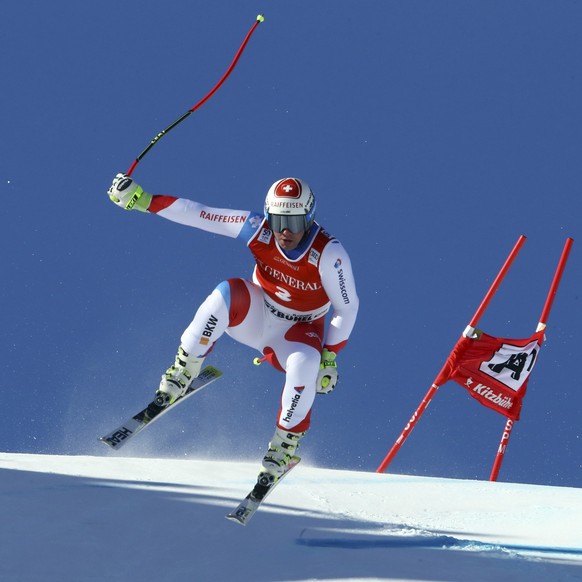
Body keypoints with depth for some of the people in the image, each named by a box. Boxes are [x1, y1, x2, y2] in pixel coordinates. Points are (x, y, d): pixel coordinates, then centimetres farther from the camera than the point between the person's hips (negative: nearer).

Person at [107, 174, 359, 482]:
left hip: (298, 332, -2)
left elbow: (347, 309, -16)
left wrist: (329, 358, -20)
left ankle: (285, 444, -16)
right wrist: (143, 200, -22)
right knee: (229, 292, -32)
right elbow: (197, 213, -17)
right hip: (257, 315, 2)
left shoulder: (329, 254, -27)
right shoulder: (258, 229, -20)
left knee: (305, 362, -37)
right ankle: (183, 373, -19)